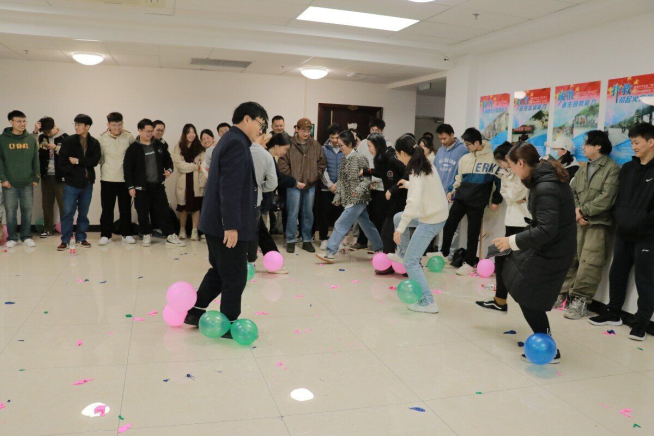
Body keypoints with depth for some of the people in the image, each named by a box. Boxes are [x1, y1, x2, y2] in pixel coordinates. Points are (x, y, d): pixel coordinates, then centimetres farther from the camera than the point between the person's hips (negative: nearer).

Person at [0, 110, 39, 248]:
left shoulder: (31, 139, 6)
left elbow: (35, 160, 8)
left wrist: (36, 178, 4)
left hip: (27, 183, 2)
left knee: (27, 210, 6)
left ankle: (26, 236, 18)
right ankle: (12, 238, 14)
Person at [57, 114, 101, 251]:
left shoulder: (94, 143, 4)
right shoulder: (69, 141, -1)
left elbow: (95, 160, -7)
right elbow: (62, 160, -6)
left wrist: (78, 161, -13)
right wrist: (76, 172, -9)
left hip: (87, 183, 2)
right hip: (71, 183, -2)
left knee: (83, 213, 11)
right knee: (68, 212, -2)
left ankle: (81, 238, 22)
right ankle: (65, 240, 5)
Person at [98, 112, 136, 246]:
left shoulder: (129, 137, -2)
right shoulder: (102, 139, -2)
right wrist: (104, 169, 0)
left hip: (125, 178, 0)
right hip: (107, 179, 0)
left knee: (126, 208, 8)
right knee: (107, 208, 6)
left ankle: (127, 234, 18)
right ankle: (105, 235, 15)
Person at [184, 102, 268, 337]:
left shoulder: (231, 141, 16)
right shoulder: (237, 143, -17)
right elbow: (230, 188, -25)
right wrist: (232, 226, -25)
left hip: (217, 222, 10)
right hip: (228, 225, -10)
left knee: (220, 271, 21)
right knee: (235, 277, 3)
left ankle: (195, 312, 30)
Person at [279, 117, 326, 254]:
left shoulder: (315, 145, 6)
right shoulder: (290, 144, -5)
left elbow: (322, 163, 11)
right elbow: (283, 163, -7)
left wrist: (315, 177, 1)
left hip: (310, 185, 3)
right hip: (294, 185, -3)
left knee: (308, 213, 10)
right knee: (293, 213, 0)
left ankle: (307, 241, 20)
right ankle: (291, 241, 10)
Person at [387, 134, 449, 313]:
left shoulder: (416, 172, -25)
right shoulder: (426, 163, 1)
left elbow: (413, 203, -35)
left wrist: (400, 229, -32)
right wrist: (408, 184, 27)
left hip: (431, 220, -9)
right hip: (436, 213, 9)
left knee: (411, 262, -3)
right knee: (398, 217, 28)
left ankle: (428, 302, -3)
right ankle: (402, 253, 40)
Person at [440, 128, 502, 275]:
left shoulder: (492, 158, -8)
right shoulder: (465, 158, 8)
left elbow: (499, 179, -3)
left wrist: (496, 200, -3)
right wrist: (452, 191, 7)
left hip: (477, 202, -5)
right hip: (460, 198, 5)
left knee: (473, 233, 4)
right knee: (449, 225, 6)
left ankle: (470, 262, 16)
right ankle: (444, 252, 25)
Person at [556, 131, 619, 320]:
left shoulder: (613, 168, -4)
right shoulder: (582, 169, 19)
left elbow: (606, 199, -14)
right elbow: (572, 192, 12)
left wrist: (583, 210, -10)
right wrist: (576, 212, -6)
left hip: (599, 224, -7)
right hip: (578, 222, 7)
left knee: (589, 263, -11)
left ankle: (580, 301, -6)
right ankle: (564, 294, 17)